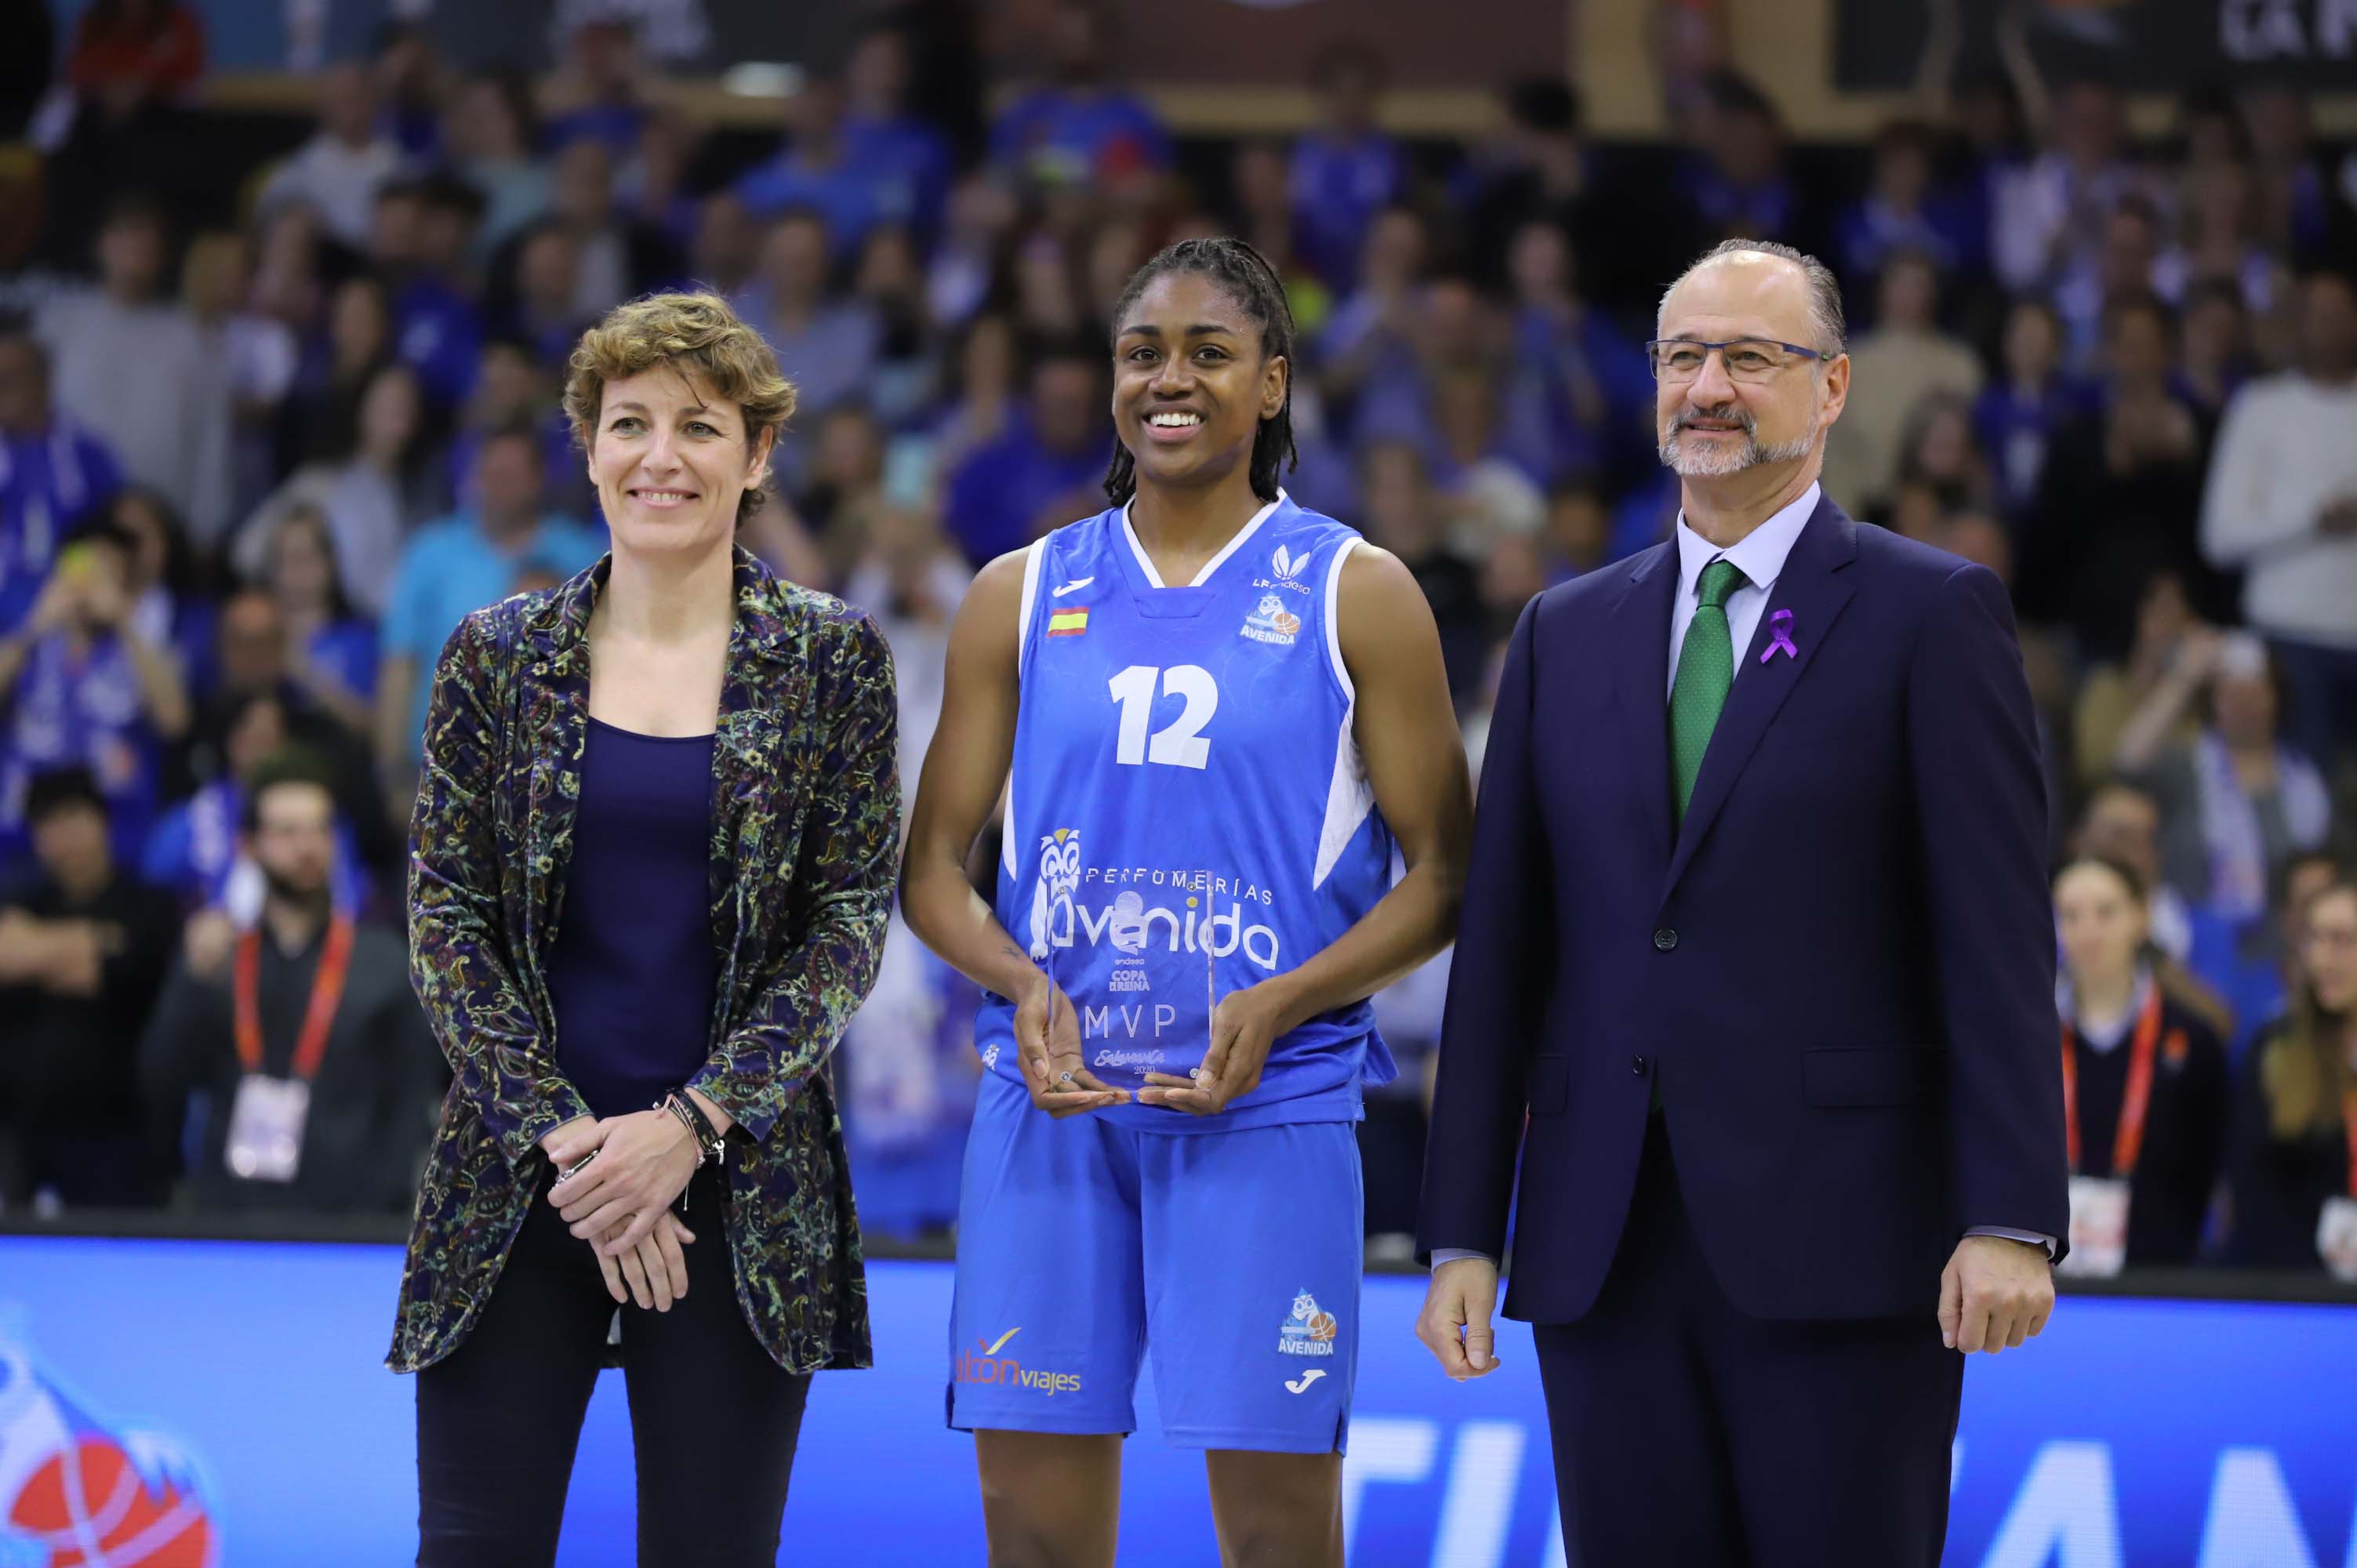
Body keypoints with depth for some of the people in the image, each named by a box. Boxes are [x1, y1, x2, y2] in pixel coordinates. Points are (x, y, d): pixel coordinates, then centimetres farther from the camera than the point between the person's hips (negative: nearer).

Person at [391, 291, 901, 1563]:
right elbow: (445, 916, 3)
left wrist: (692, 1124, -11)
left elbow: (852, 919, 0)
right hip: (520, 1174, 0)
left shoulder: (831, 660, 4)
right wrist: (561, 1134, -10)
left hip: (738, 1182, 0)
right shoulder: (496, 657, 6)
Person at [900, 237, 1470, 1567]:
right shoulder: (1022, 599, 11)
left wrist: (1278, 1007, -14)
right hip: (1052, 1104, 3)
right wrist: (1022, 984, -9)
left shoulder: (1357, 597, 3)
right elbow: (934, 863, 12)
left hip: (1266, 1105, -3)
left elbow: (1442, 877, 2)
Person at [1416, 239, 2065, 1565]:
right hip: (1604, 1247, 4)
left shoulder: (1932, 615, 2)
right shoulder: (1566, 635, 16)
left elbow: (1998, 938, -5)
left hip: (1837, 1243, -4)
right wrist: (1462, 1231, 8)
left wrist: (2013, 1218, -13)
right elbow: (1502, 948, 14)